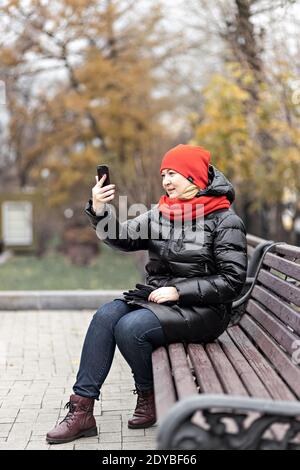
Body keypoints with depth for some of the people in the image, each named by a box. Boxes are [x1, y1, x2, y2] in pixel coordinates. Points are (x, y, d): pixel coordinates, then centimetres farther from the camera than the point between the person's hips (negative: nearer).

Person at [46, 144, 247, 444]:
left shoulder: (224, 220, -6)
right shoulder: (159, 214, 12)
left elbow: (232, 280, -11)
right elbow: (123, 237, -3)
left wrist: (178, 292, -16)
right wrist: (99, 211, -22)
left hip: (202, 308, -6)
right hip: (156, 296, 6)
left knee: (131, 327, -26)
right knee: (105, 316, -19)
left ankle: (149, 398, -1)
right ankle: (81, 410, -16)